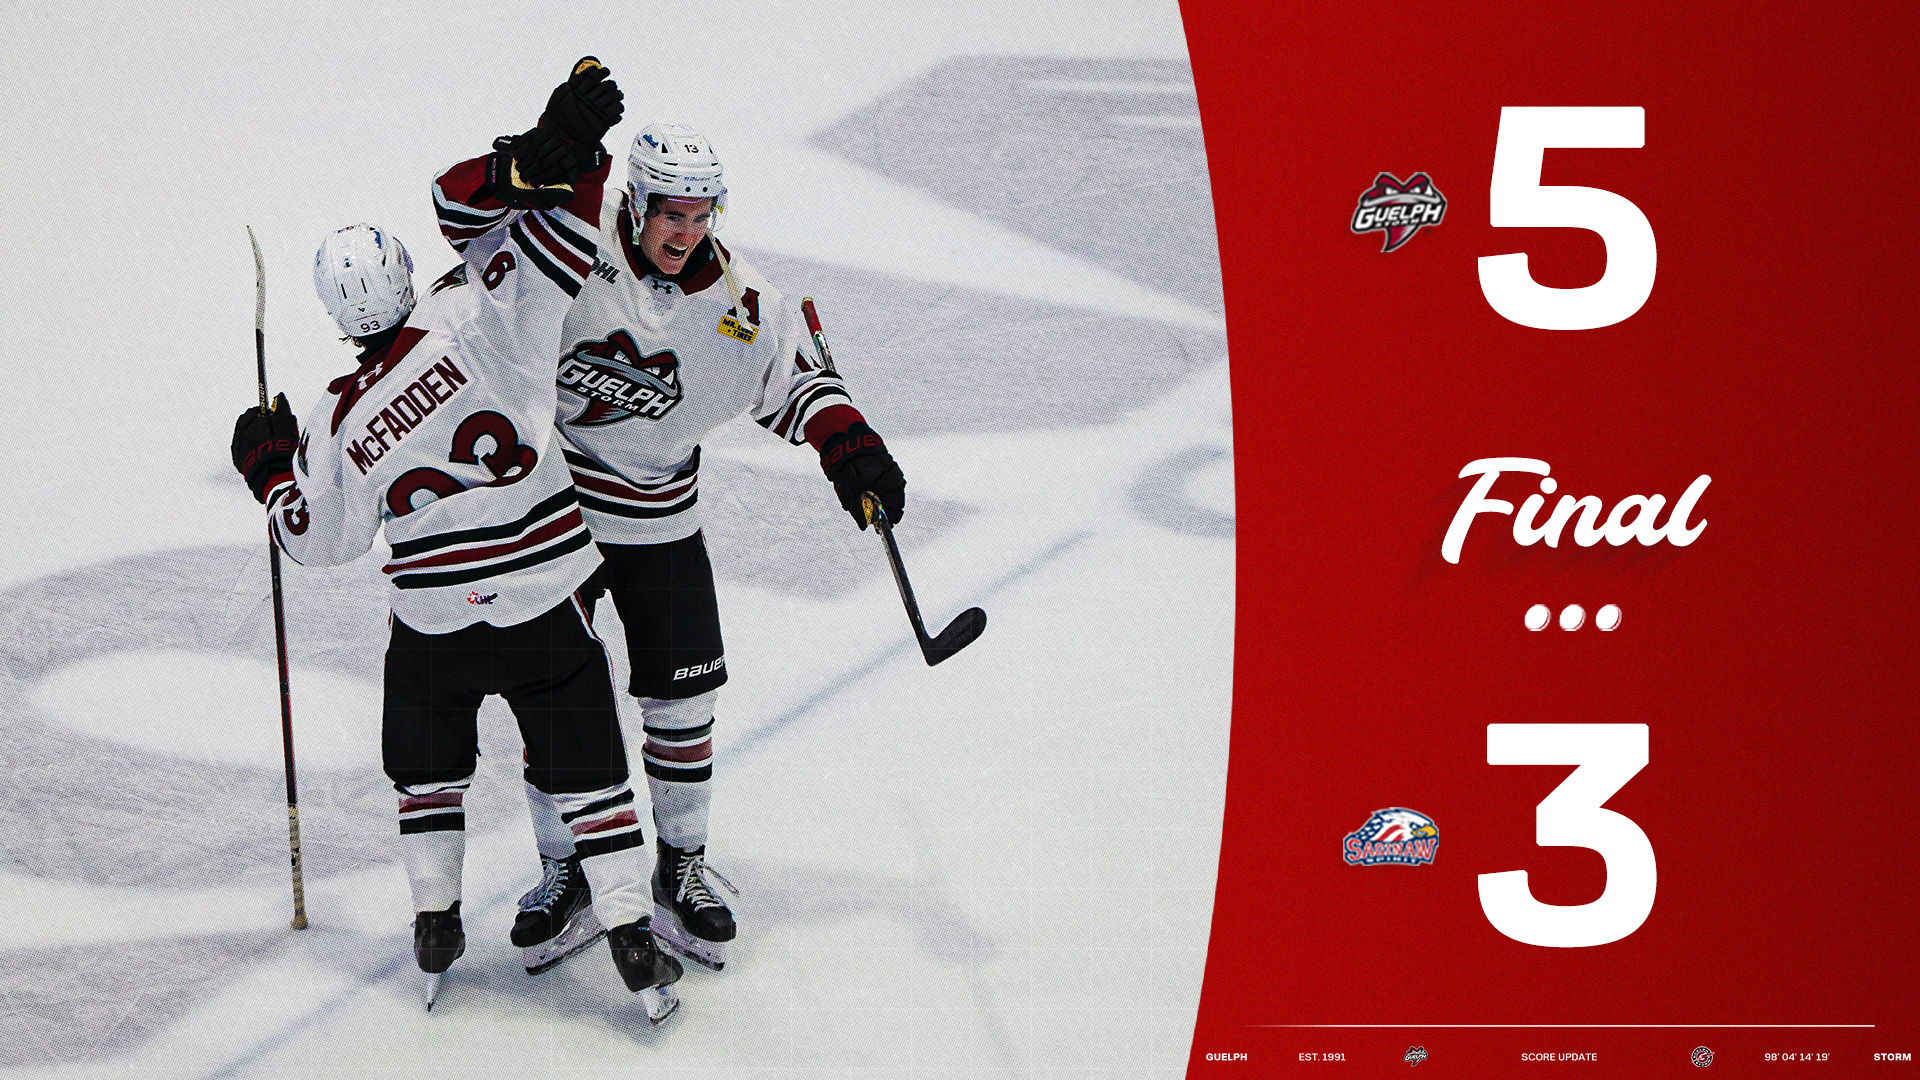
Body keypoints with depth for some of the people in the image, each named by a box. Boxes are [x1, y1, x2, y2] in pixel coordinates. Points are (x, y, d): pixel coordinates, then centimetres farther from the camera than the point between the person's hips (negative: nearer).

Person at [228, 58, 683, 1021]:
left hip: (433, 624, 1)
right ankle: (633, 942, 6)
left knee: (427, 762, 25)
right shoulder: (477, 317, -13)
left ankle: (435, 926, 27)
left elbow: (320, 536, 7)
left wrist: (268, 466, 21)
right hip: (542, 607, -1)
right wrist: (556, 151, -18)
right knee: (583, 769, 8)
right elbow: (547, 231, -17)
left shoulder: (338, 421, -5)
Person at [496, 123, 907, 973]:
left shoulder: (738, 304, -4)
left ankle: (683, 867, 24)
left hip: (663, 526, 3)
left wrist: (850, 447, -6)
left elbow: (795, 375, 9)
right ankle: (562, 868, 21)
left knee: (682, 700, 5)